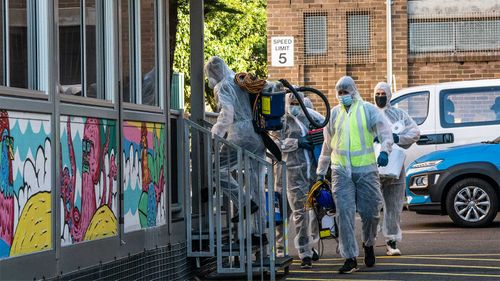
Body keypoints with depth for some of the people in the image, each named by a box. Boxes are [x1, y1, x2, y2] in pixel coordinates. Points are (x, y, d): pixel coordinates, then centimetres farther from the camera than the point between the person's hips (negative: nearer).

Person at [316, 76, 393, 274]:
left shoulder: (368, 109, 3)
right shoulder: (335, 113, 13)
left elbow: (385, 131, -6)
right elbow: (327, 144, 21)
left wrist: (385, 150, -26)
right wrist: (321, 170, 24)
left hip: (366, 169, -2)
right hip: (341, 171, 2)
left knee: (370, 212, 4)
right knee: (344, 214, -7)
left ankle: (368, 244, 33)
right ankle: (350, 258, -5)